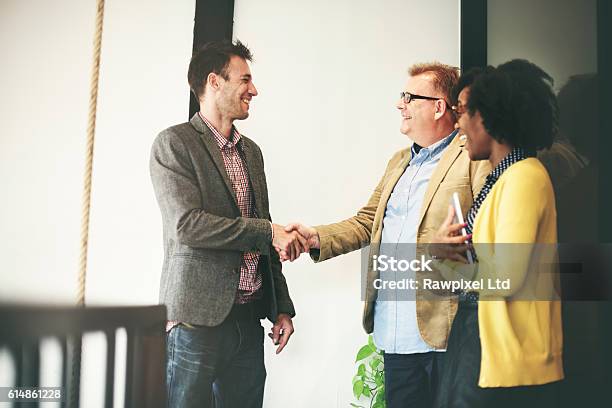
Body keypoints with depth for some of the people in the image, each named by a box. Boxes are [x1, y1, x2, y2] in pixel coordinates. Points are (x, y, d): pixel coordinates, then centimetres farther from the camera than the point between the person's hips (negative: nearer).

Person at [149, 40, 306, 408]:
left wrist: (282, 307, 16)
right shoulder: (175, 143, -6)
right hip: (198, 318, -6)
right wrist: (268, 232, -14)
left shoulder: (251, 151, 16)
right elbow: (187, 225, -17)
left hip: (249, 317, 7)